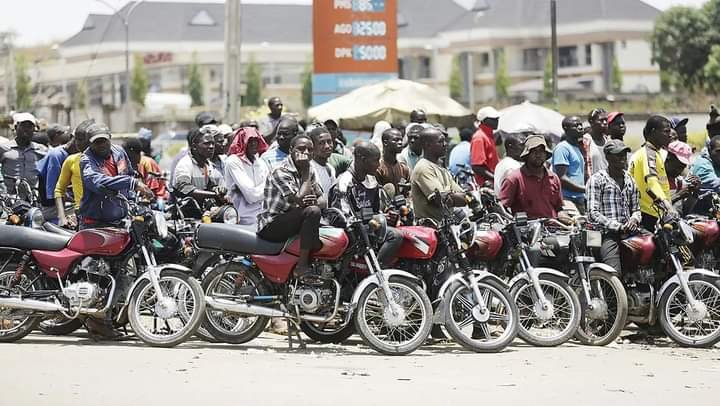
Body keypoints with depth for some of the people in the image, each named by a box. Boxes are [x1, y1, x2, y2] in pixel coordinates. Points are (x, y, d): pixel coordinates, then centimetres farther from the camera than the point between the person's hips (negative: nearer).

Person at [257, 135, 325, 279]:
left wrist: (315, 201, -19)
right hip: (271, 225, -9)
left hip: (291, 221, 9)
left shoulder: (309, 172, 11)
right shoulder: (281, 172, -17)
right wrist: (305, 173, -18)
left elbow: (323, 201, 6)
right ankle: (302, 266, -28)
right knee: (312, 212, -30)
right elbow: (300, 199, -27)